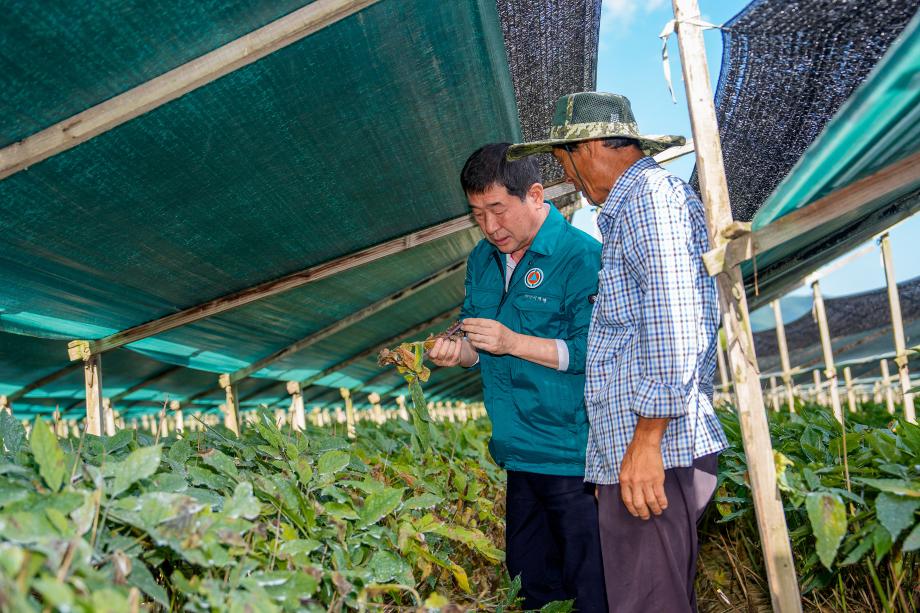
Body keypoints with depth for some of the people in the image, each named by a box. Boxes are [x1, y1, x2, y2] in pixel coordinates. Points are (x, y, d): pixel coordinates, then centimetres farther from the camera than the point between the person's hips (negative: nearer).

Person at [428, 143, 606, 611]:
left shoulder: (582, 257, -14)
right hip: (518, 454, 7)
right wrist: (458, 353, -9)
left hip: (574, 460, -7)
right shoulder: (482, 260, 9)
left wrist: (514, 342, -23)